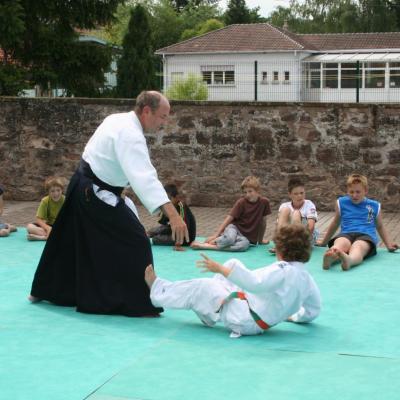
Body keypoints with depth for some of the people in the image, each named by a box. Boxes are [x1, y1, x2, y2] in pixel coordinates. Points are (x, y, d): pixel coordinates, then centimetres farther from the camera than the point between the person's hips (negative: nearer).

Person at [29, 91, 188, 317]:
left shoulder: (119, 120, 6)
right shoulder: (130, 135, -25)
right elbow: (145, 177, -36)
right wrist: (173, 214, -44)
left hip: (83, 187, 10)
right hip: (97, 194, -10)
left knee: (70, 242, 23)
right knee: (135, 241, -8)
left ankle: (44, 290, 37)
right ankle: (140, 305, -6)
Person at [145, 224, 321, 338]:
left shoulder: (282, 270, -25)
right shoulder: (307, 278, 0)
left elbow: (254, 282, -40)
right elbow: (314, 309, 10)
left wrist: (220, 268, -35)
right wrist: (293, 315, 25)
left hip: (244, 319, -9)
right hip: (262, 321, 9)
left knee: (200, 287, 3)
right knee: (233, 264, 13)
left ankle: (158, 290, 23)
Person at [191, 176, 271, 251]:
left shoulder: (264, 202, -3)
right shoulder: (241, 202, -7)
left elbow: (263, 221, 8)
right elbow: (229, 218, -11)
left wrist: (260, 240, 15)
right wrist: (216, 235, -18)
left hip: (247, 236, 2)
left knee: (245, 244, -38)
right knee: (230, 238, -42)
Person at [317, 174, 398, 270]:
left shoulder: (374, 206, 19)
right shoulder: (341, 203, 20)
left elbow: (380, 227, 32)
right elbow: (335, 224, 32)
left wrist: (388, 244, 21)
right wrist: (324, 242, 38)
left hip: (366, 236, -1)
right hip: (346, 234, 1)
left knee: (357, 247, -41)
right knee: (341, 243, -40)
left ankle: (349, 260, -77)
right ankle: (330, 258, -76)